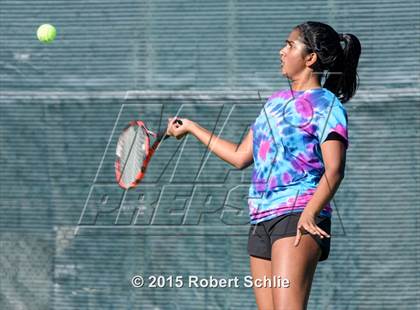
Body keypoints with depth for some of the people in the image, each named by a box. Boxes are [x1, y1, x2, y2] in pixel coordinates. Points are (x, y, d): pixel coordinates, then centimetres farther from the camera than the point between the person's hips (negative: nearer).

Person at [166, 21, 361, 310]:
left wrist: (309, 214, -28)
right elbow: (240, 156, 29)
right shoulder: (275, 101, 22)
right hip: (261, 221, 8)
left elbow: (334, 170, -14)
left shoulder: (326, 105, -3)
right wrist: (191, 128, 34)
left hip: (298, 220, -8)